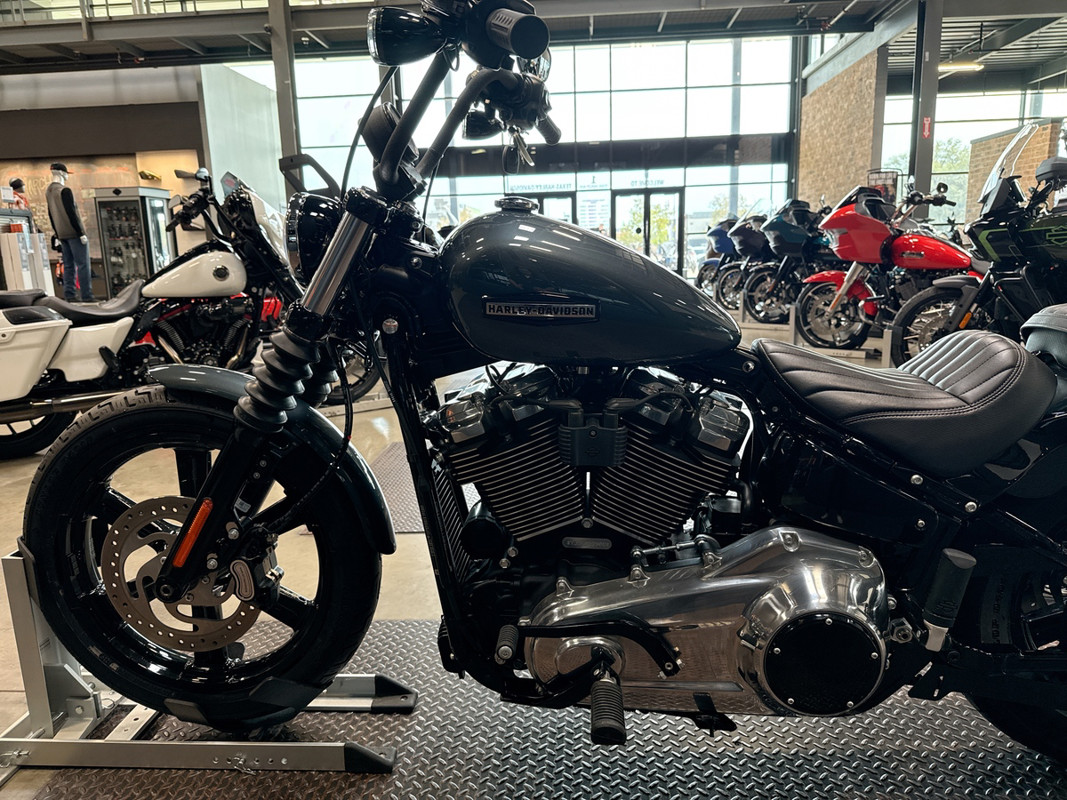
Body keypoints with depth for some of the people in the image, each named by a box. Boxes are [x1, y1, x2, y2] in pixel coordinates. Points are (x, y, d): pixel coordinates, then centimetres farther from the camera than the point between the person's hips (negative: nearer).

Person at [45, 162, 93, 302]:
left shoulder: (48, 191, 14)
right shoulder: (64, 190, -12)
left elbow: (51, 214, 17)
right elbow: (71, 213, -17)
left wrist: (57, 234, 21)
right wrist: (81, 233, -16)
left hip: (62, 234, 8)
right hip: (73, 233, -8)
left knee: (68, 265, 9)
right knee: (83, 264, -8)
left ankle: (70, 297, 7)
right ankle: (87, 298, -11)